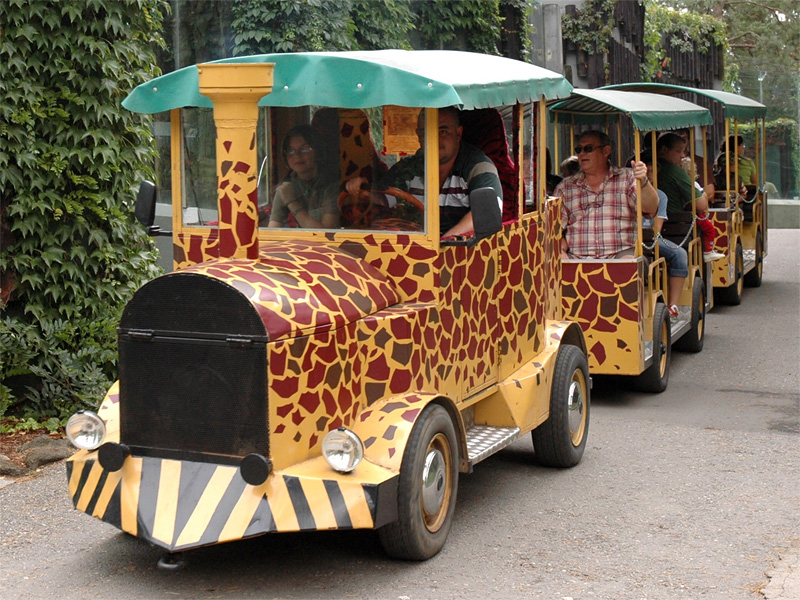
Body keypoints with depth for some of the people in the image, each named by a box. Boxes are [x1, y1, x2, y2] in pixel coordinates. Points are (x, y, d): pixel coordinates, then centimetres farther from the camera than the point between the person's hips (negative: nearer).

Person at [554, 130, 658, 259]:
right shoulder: (564, 187, 15)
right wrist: (561, 252, -10)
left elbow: (650, 208, -3)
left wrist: (643, 181, -22)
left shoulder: (627, 178, 11)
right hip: (576, 257, 1)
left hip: (620, 254, -1)